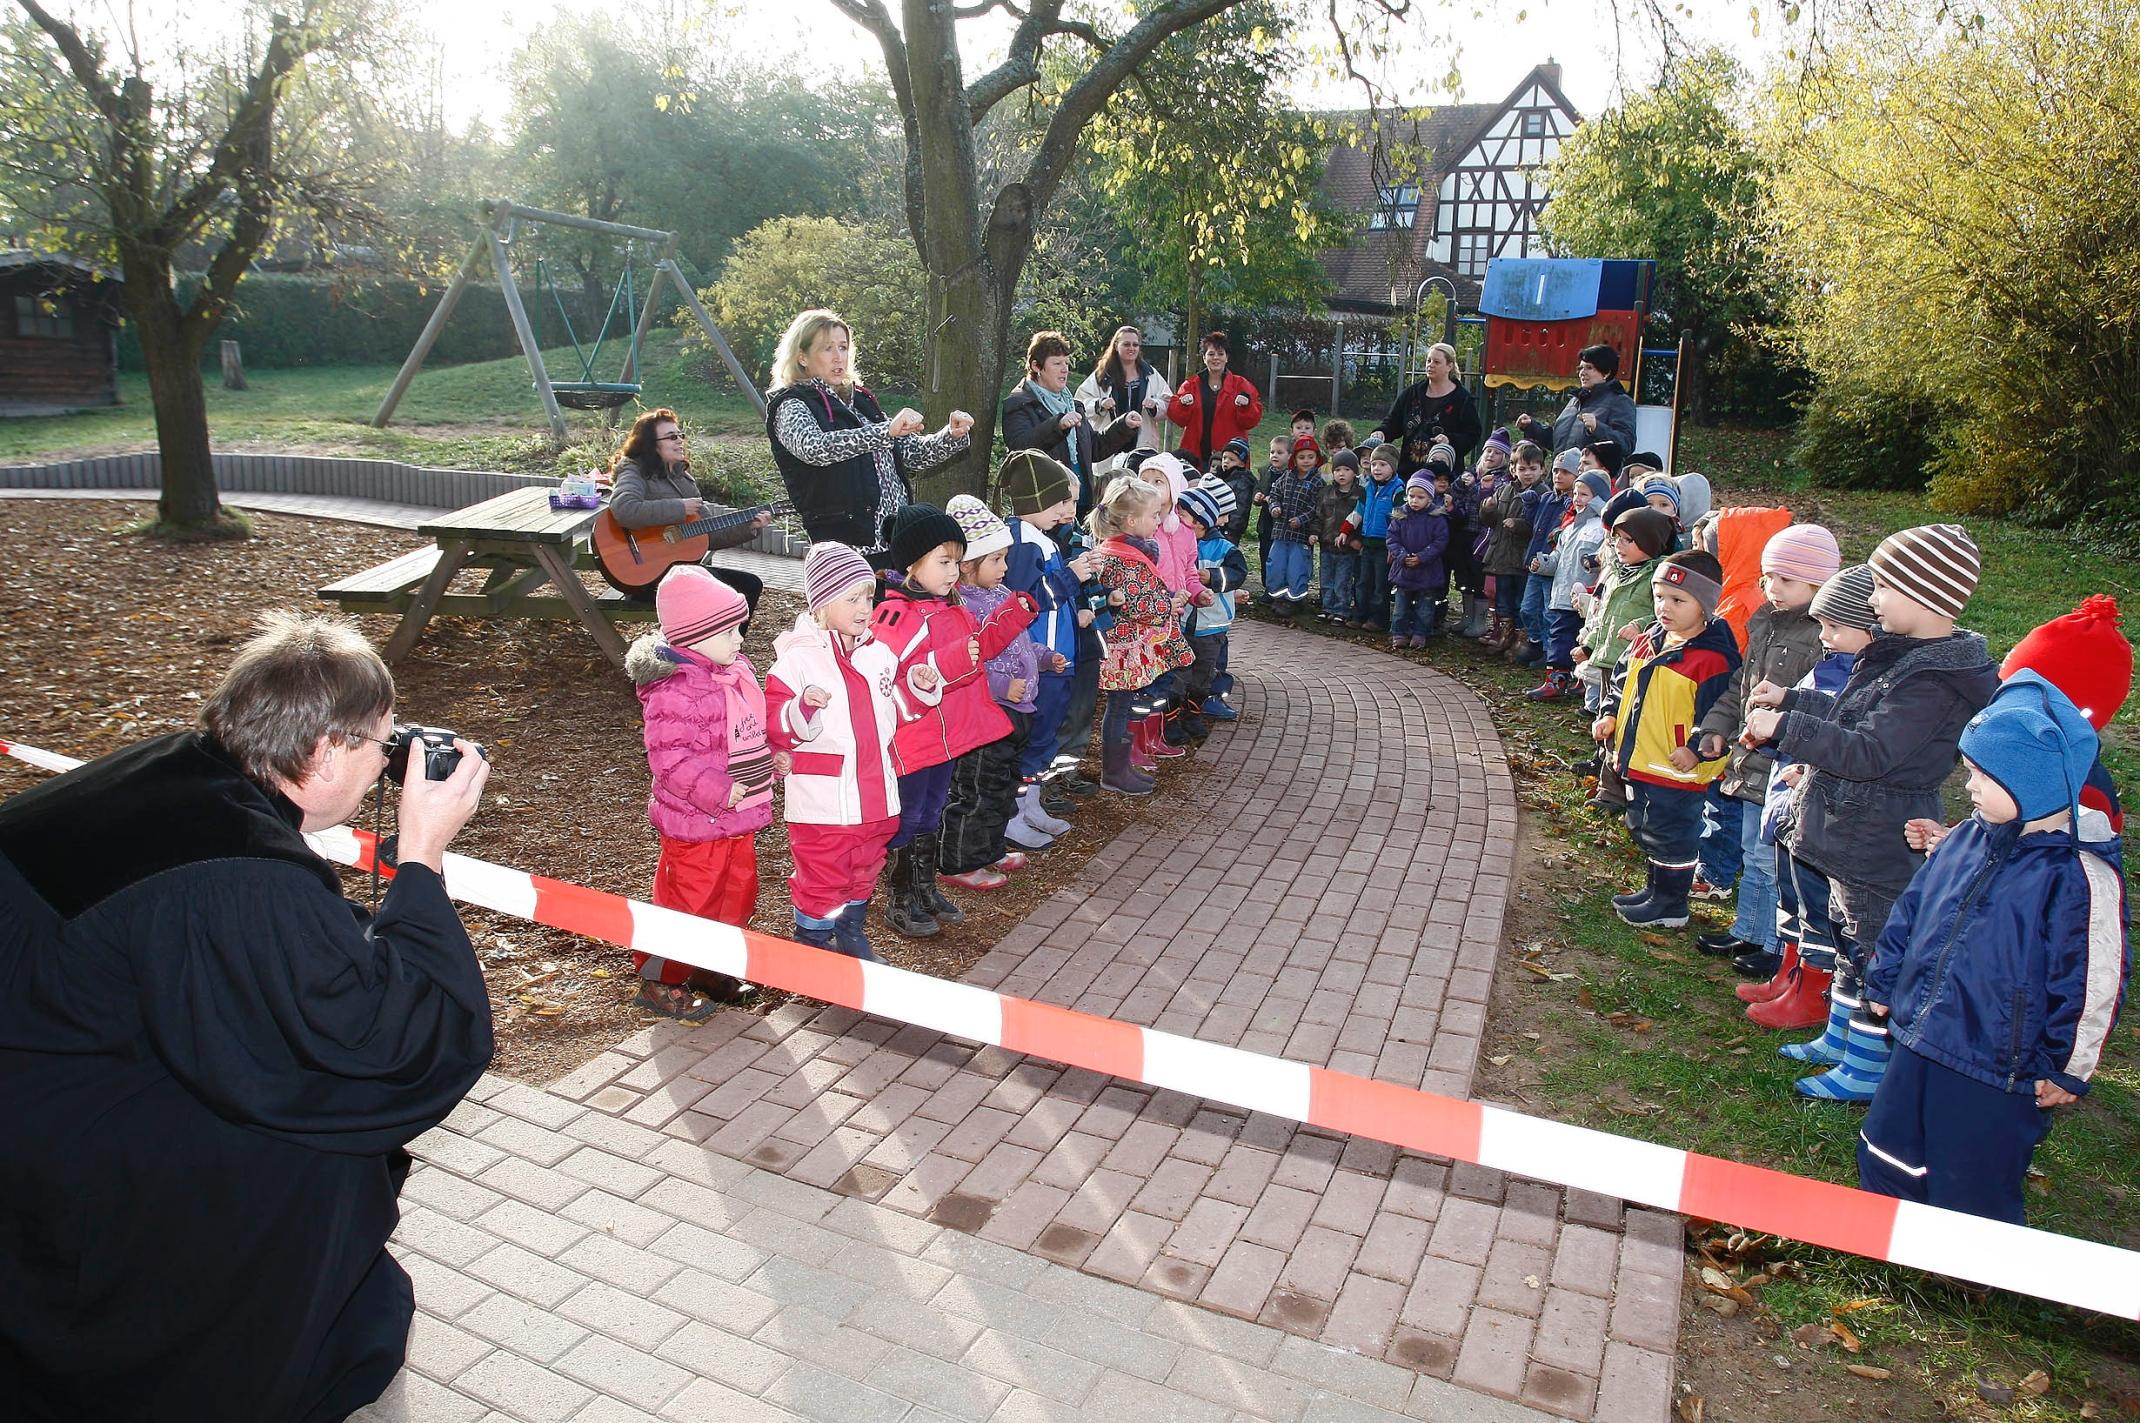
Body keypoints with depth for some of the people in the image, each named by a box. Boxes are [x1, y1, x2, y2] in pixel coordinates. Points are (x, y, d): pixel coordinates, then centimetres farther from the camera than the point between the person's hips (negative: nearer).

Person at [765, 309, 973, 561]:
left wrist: (952, 436, 0)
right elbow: (814, 448, -22)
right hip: (849, 546, -6)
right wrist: (886, 431, -31)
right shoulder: (791, 406, 0)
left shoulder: (860, 400, 20)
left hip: (900, 537, 6)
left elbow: (913, 454, 19)